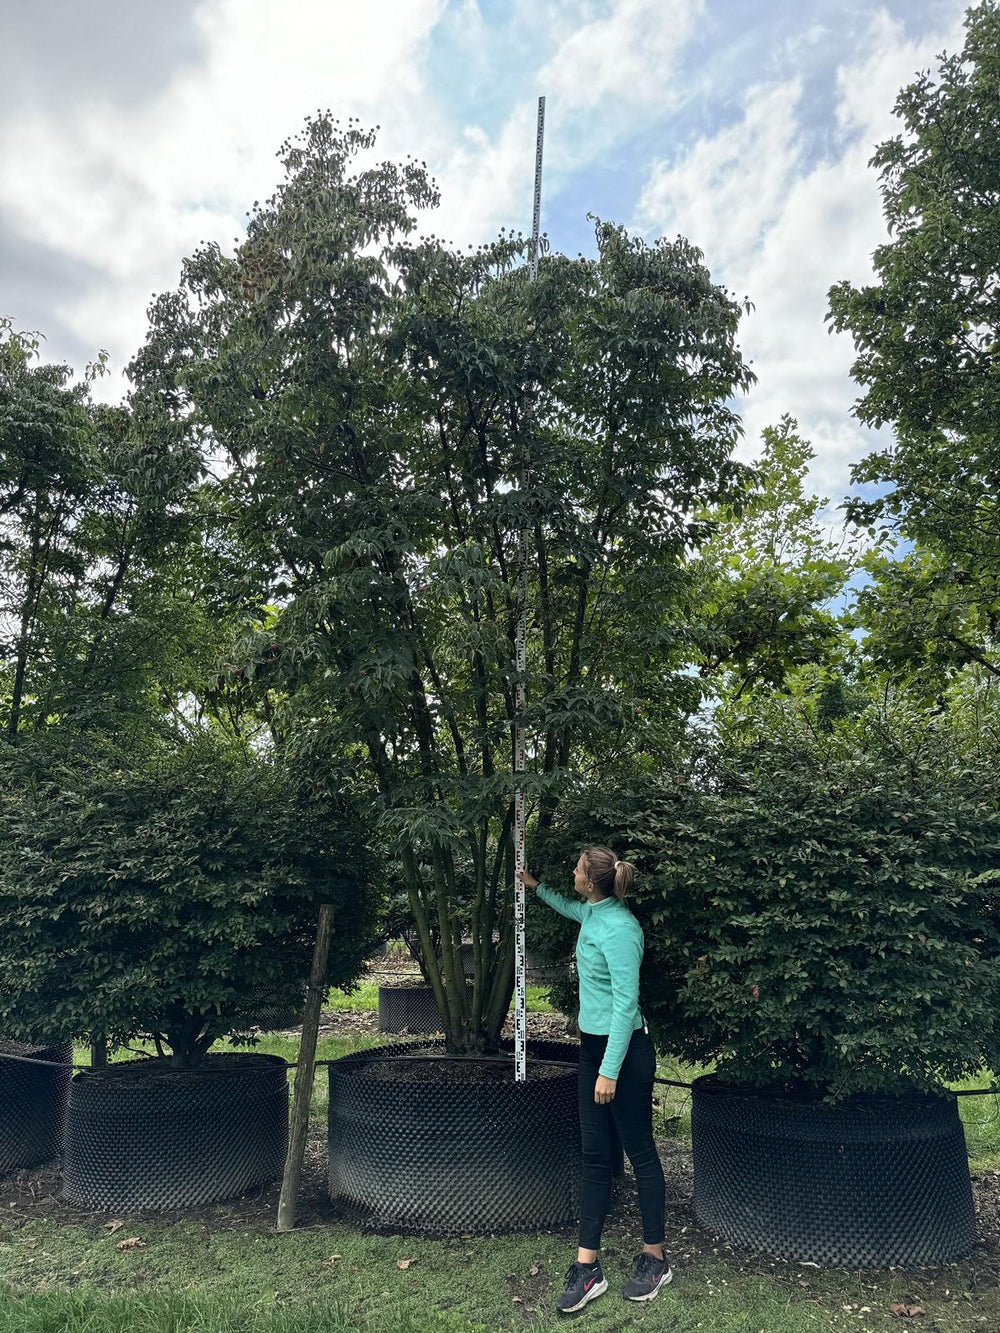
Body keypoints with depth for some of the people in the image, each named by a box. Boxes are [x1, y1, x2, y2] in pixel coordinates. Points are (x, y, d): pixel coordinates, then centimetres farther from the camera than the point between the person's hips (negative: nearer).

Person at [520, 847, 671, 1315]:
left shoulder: (618, 928, -24)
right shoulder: (593, 912, 3)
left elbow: (626, 1001, -24)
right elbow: (570, 908, 31)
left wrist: (610, 1070, -22)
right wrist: (537, 887, 36)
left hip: (624, 1050, -9)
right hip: (593, 1044, 9)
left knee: (640, 1153, 7)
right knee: (594, 1156, 10)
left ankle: (655, 1260, 24)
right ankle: (587, 1267, 18)